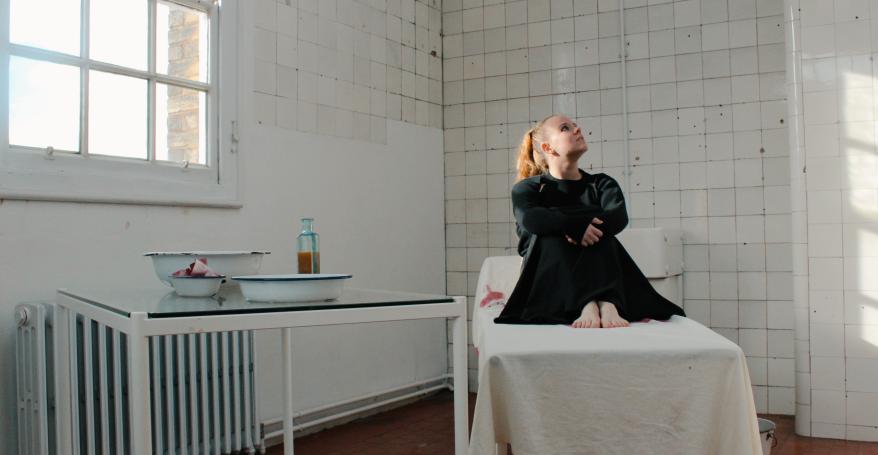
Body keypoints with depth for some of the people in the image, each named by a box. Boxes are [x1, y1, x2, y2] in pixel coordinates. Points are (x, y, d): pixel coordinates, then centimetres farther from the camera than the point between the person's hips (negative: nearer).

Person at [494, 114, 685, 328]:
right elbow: (529, 218, -18)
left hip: (595, 274, 2)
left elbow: (619, 217, -10)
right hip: (548, 282, -1)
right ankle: (588, 305, -47)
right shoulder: (527, 188, 8)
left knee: (601, 234, -24)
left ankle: (608, 303, -44)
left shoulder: (601, 183, 14)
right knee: (550, 236, -28)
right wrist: (576, 225, -32)